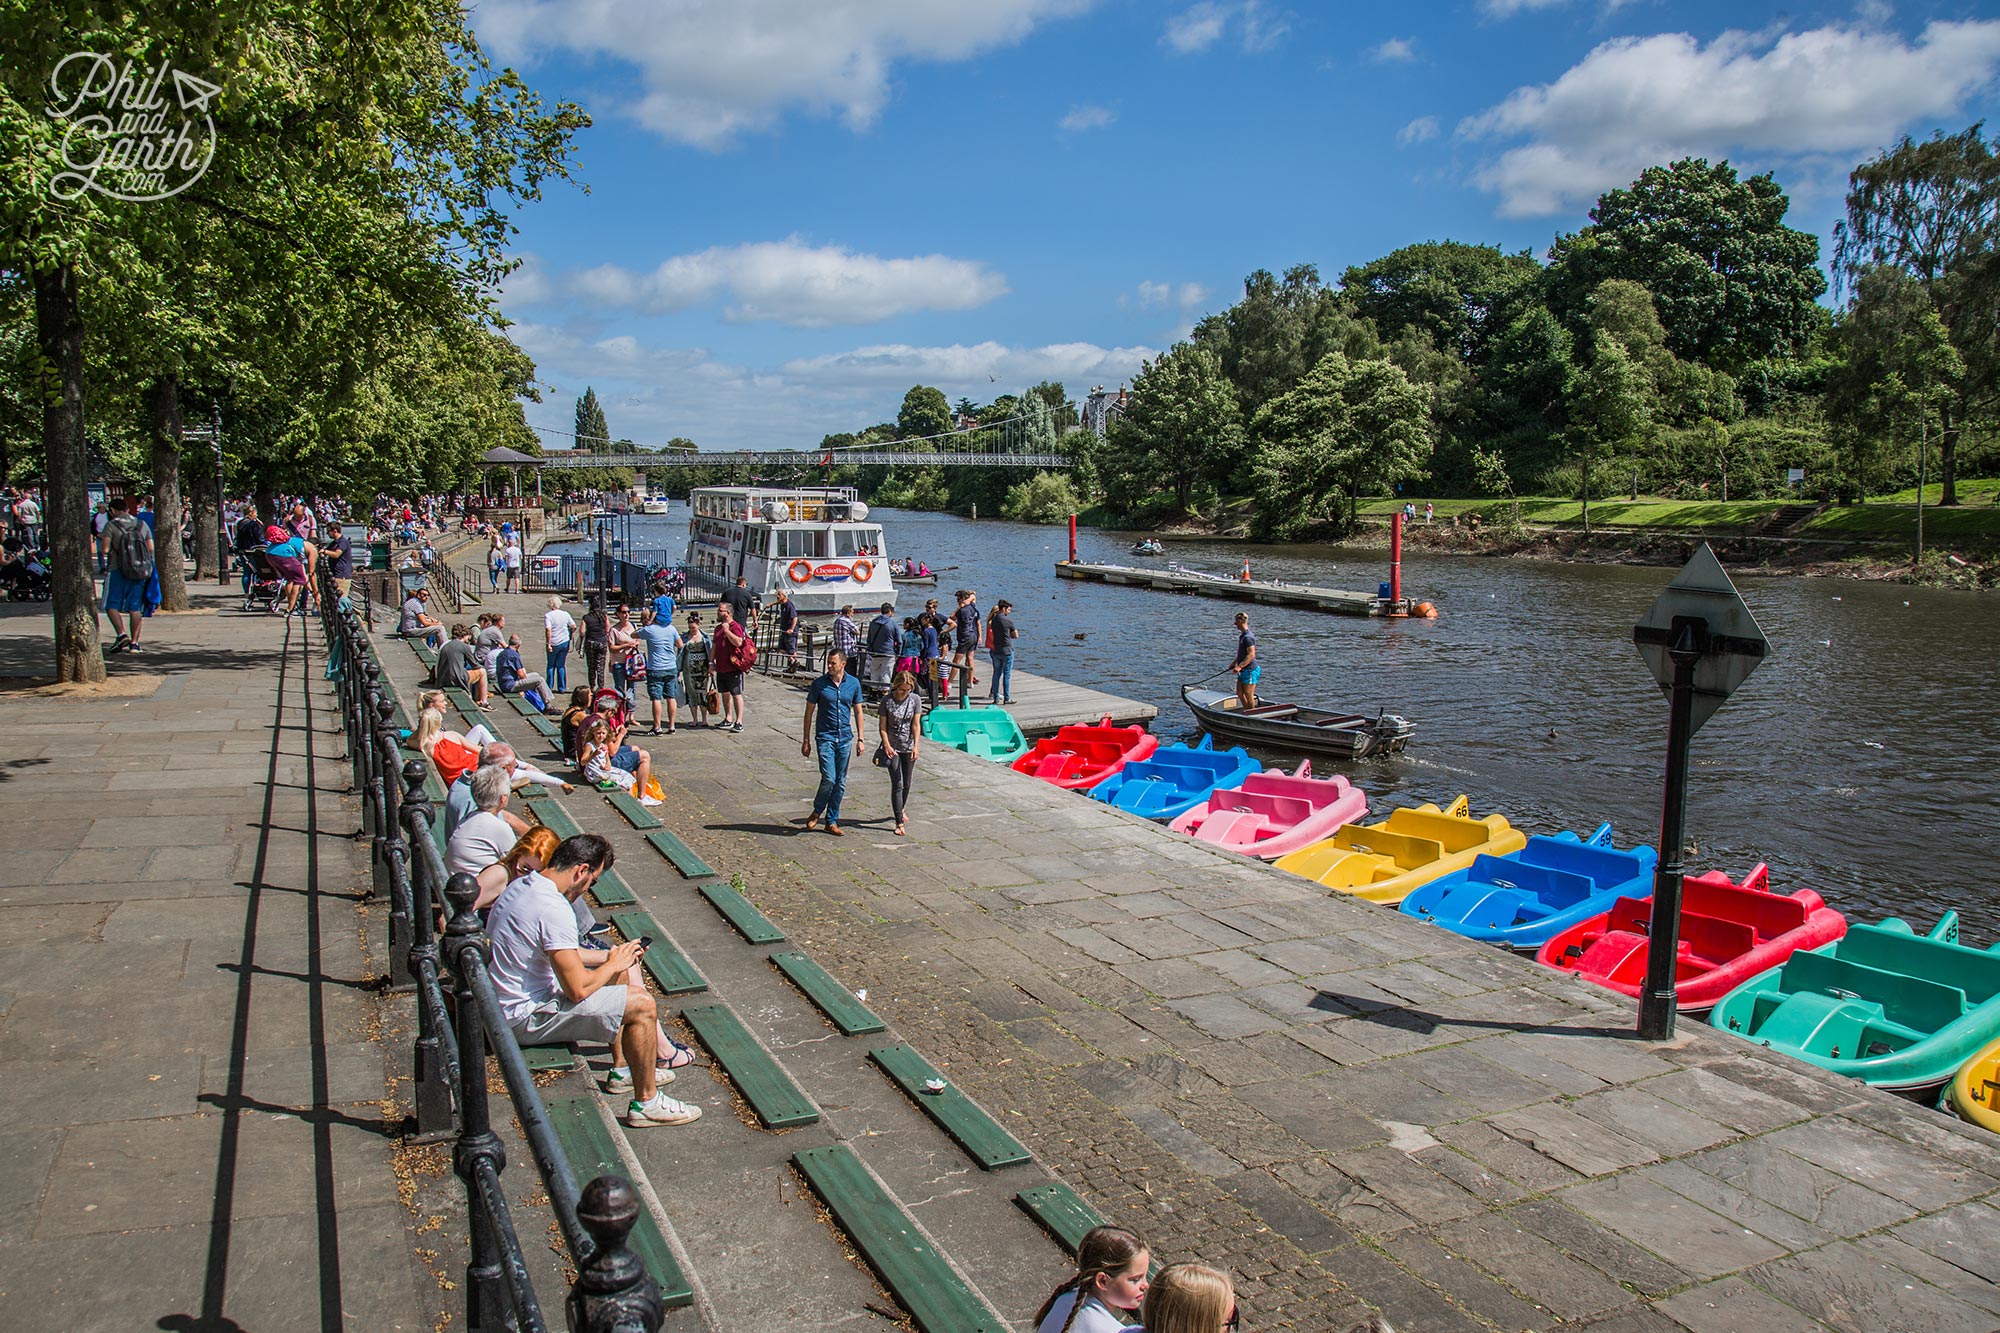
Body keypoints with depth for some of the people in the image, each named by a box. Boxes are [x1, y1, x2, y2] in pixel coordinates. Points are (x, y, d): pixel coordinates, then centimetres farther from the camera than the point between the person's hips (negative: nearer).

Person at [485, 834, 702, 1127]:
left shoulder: (521, 885, 4)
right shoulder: (554, 909, -27)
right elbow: (578, 989, -27)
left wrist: (610, 956, 11)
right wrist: (613, 964, -8)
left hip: (505, 1001, 10)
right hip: (526, 1018, -10)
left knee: (620, 974, 22)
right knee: (642, 1004, -12)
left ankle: (622, 1069, 32)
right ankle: (646, 1102, 1)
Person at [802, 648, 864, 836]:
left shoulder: (853, 684, 2)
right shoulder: (818, 684, -5)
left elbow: (858, 712, 9)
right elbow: (809, 712, 2)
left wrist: (860, 739, 5)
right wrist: (806, 741, 1)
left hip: (845, 738, 3)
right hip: (825, 737, -3)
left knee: (840, 783, 6)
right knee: (829, 778, -14)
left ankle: (831, 821, 18)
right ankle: (817, 811, 12)